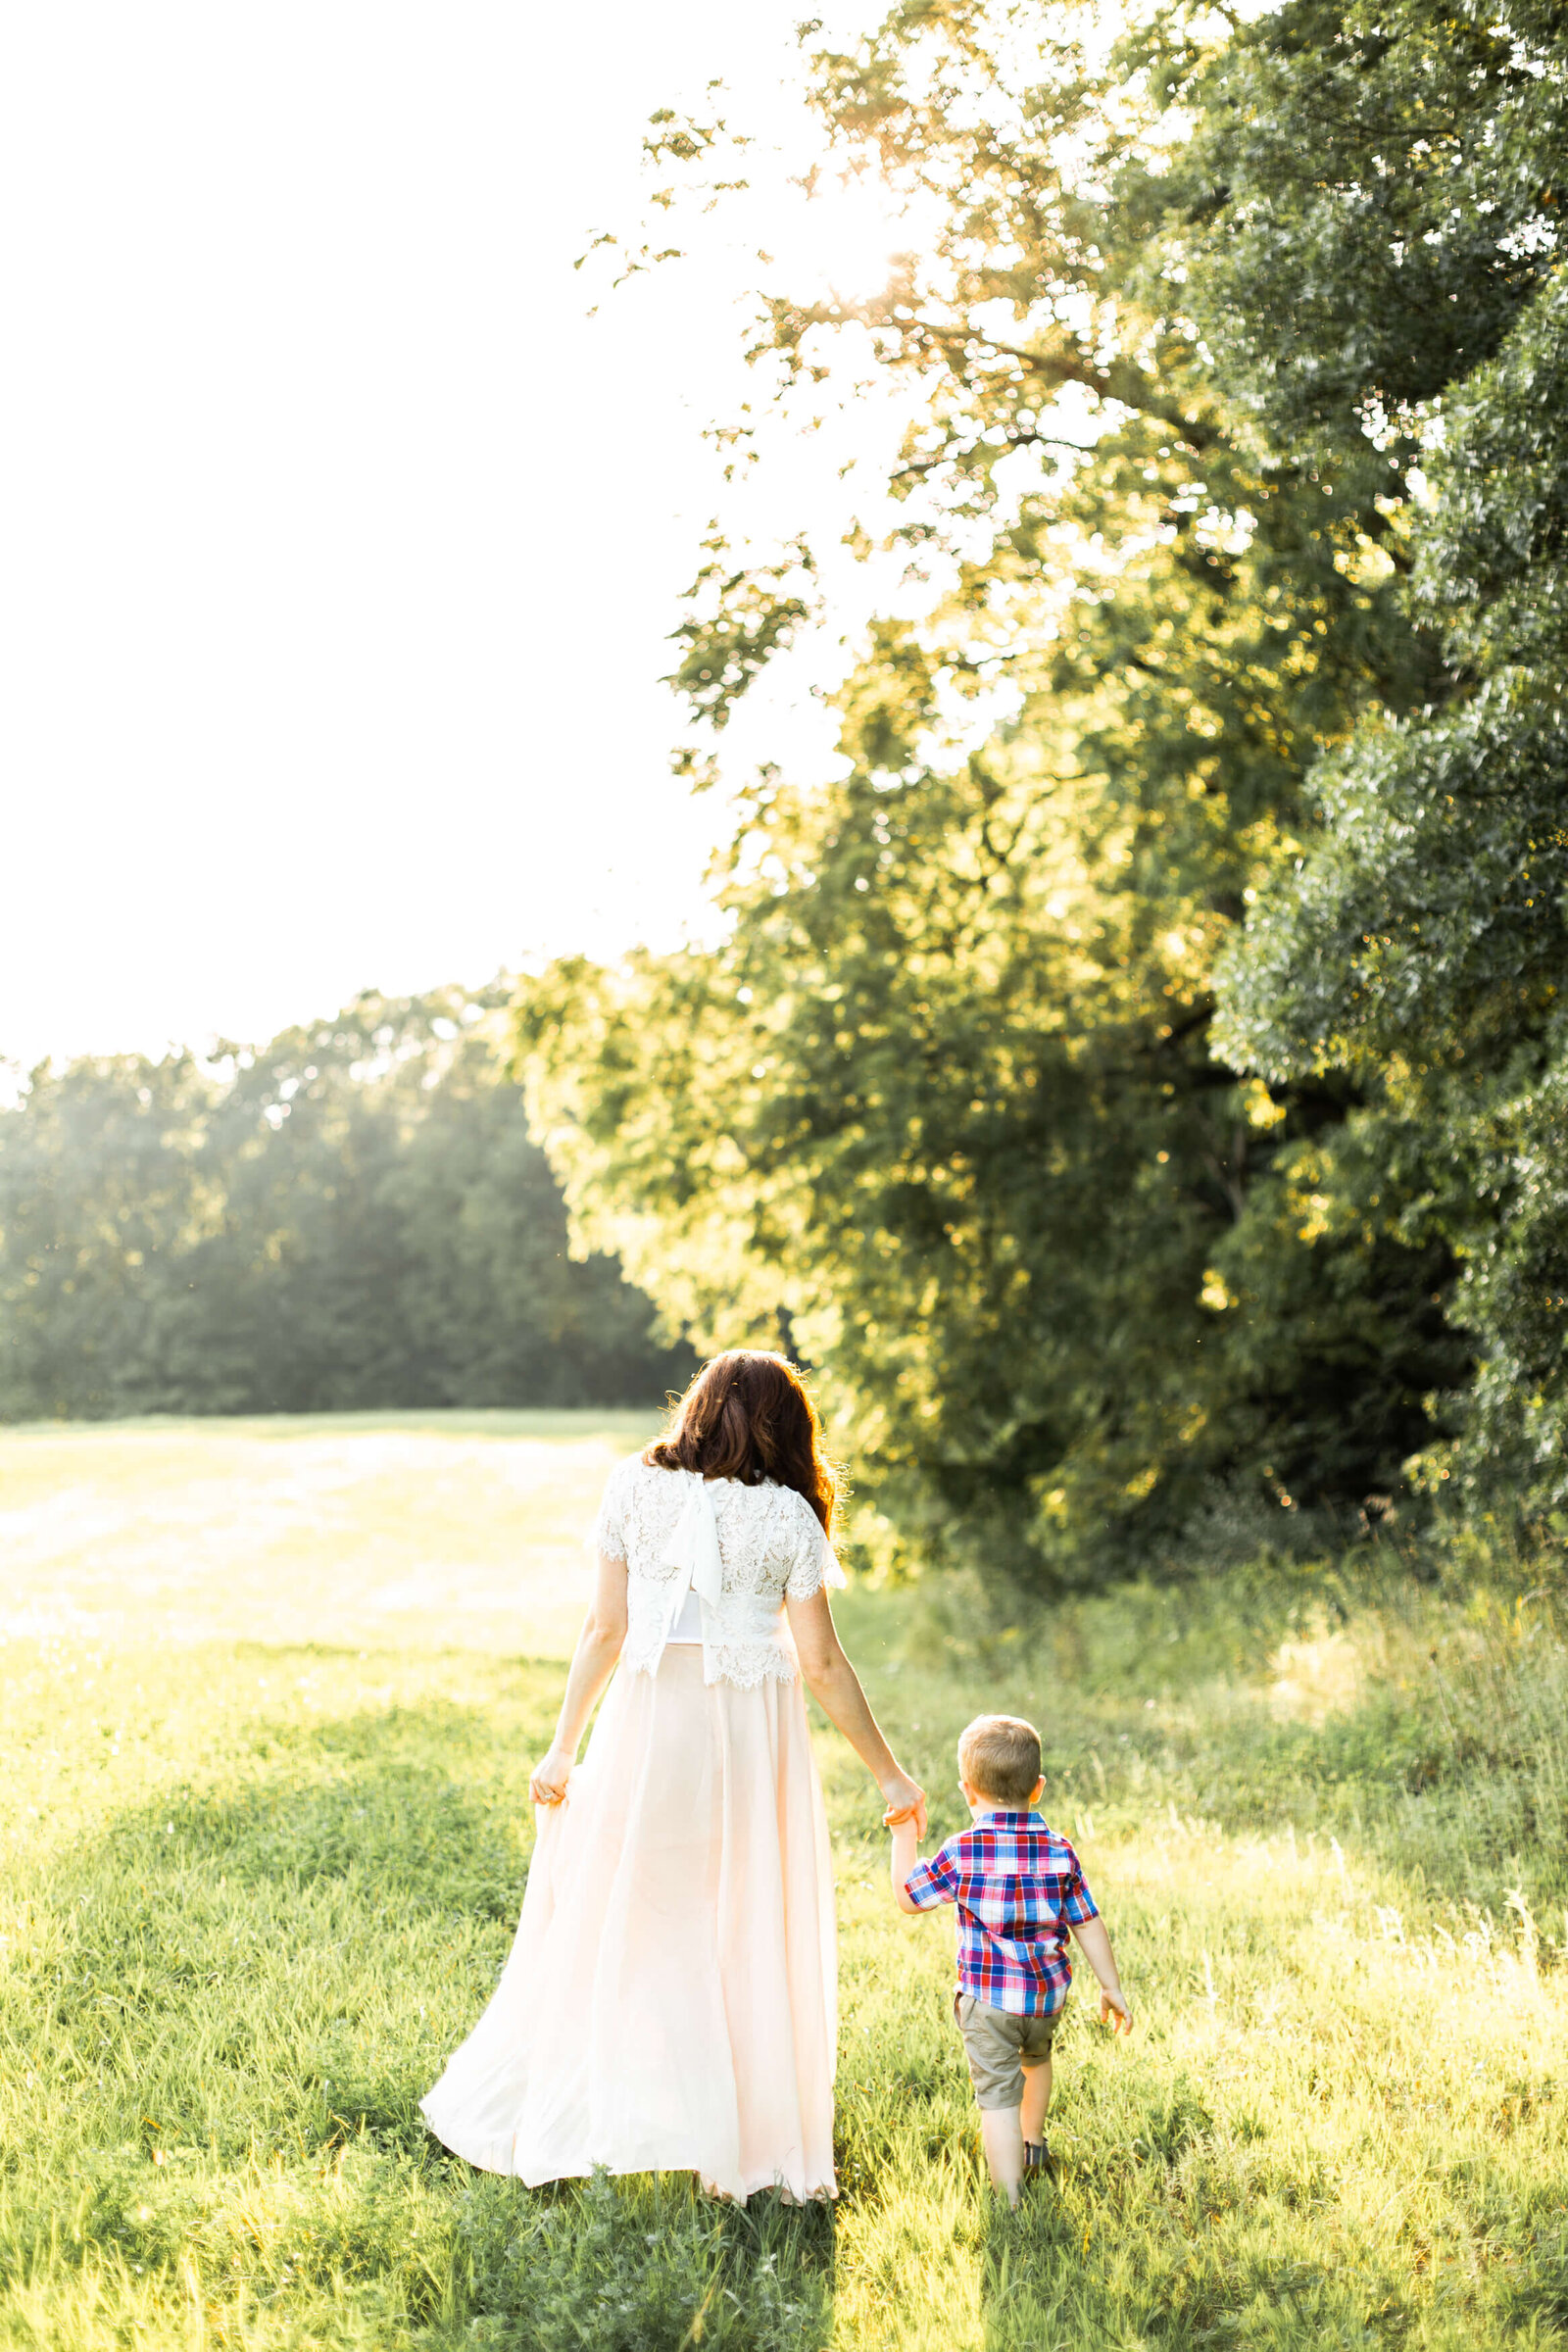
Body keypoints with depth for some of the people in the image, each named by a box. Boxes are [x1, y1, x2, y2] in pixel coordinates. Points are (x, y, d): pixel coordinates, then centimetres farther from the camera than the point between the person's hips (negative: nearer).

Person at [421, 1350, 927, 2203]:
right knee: (751, 1941, 8)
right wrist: (889, 1775, 3)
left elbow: (605, 1628, 0)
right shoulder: (787, 1516, -4)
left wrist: (564, 1747, 7)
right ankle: (756, 2144, 13)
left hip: (648, 1722, 1)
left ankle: (556, 2123, 16)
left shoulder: (633, 1489, 1)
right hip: (751, 1731, -1)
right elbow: (822, 1663, -4)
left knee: (615, 1928, 11)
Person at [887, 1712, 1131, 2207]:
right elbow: (1087, 1925, 1)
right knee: (1036, 2058, 32)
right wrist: (1111, 1987, 11)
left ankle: (1010, 2199, -2)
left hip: (987, 1999, -4)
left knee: (998, 2096, 1)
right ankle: (1034, 2143, 52)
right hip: (1048, 1993, 4)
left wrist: (904, 1838, 6)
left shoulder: (961, 1854, -14)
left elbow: (908, 1897, -3)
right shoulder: (1059, 1853, -5)